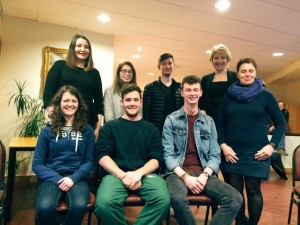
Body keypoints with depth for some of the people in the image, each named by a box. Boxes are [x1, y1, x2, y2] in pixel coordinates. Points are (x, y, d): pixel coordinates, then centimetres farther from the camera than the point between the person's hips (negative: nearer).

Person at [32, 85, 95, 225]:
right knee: (45, 208, -32)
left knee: (79, 206, -32)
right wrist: (57, 179, -11)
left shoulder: (87, 130, 8)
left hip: (77, 178, 0)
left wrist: (74, 178, -13)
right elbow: (37, 164, 5)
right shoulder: (48, 130, 8)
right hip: (51, 178, 0)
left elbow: (89, 161, 5)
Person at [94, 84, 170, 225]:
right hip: (116, 174, 0)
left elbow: (156, 159, 7)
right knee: (103, 203, -31)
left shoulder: (151, 129, 17)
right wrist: (123, 176, -13)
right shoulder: (110, 127, 13)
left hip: (145, 174, 1)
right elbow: (102, 155, 1)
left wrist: (139, 173, -13)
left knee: (163, 200, -30)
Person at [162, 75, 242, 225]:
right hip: (178, 173, -2)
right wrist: (185, 176, -17)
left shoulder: (209, 121, 12)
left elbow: (215, 155, 7)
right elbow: (168, 154, -3)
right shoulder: (171, 120, 4)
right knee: (178, 199, -35)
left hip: (204, 173, 3)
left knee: (235, 199, -22)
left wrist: (204, 175, -12)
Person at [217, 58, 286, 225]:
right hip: (231, 152, 2)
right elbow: (220, 123, 8)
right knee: (235, 191, 6)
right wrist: (223, 145, -4)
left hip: (256, 153, -1)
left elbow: (281, 123, 5)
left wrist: (272, 145, -6)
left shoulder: (265, 95, 2)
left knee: (253, 190, 4)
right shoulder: (228, 96, 6)